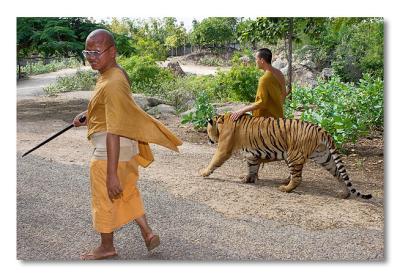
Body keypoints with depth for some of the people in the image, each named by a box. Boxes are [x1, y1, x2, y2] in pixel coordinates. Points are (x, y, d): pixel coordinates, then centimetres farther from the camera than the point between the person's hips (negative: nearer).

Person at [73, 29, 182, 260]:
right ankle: (148, 233, 33)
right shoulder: (117, 73, 4)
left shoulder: (112, 84, -26)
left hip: (109, 152, -9)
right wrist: (87, 115, 13)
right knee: (127, 192, 25)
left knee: (104, 198, 11)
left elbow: (114, 132, -29)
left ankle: (107, 247, 32)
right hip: (127, 149, 9)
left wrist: (112, 174, -29)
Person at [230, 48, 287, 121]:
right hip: (277, 116, 9)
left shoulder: (265, 79, -24)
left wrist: (242, 110, -24)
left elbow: (261, 102, -26)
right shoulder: (279, 73, 3)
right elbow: (284, 94, 13)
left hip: (267, 117, -9)